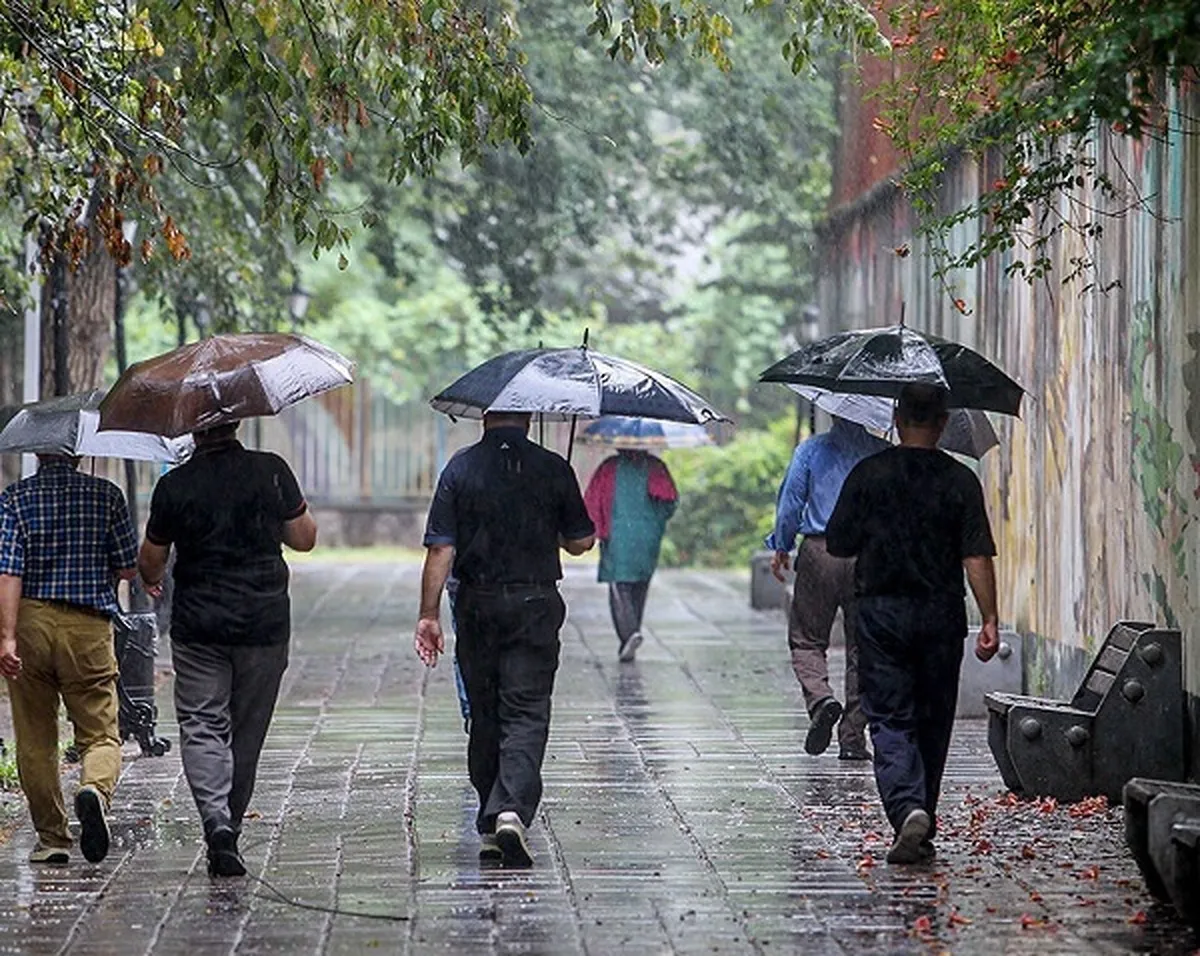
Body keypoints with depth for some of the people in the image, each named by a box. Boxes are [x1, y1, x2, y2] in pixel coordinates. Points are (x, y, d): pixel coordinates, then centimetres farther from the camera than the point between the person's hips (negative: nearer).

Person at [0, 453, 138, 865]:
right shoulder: (107, 495, 1)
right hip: (90, 628, 0)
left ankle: (51, 838, 13)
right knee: (101, 733, 5)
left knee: (35, 739, 11)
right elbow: (128, 570, 3)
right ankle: (96, 788, -26)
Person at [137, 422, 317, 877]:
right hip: (265, 623, 1)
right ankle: (229, 826, 18)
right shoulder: (271, 470, -4)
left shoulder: (174, 485, -4)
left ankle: (216, 821, -20)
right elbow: (304, 538, 3)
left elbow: (151, 561, 6)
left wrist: (151, 580, 29)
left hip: (198, 627, -1)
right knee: (247, 732, 12)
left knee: (201, 725, 1)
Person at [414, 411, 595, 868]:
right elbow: (581, 542, 4)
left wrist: (428, 615, -3)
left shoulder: (460, 469, -1)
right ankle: (513, 810, -22)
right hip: (536, 605, -1)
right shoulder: (553, 469, -2)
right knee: (526, 714, -2)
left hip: (477, 607, 1)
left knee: (484, 715, 12)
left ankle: (489, 826, 18)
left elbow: (441, 549, -6)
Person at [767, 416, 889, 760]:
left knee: (807, 640, 10)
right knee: (862, 648, 8)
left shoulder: (811, 450, 1)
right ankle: (852, 737, 6)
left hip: (819, 553, -1)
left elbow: (790, 500, 0)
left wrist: (781, 547, 12)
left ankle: (820, 697, -19)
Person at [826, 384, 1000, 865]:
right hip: (941, 614, 1)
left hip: (881, 612, -1)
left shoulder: (868, 474, -3)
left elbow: (838, 544, 2)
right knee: (933, 721, 13)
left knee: (889, 719, 0)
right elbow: (977, 557, -7)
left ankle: (907, 809, -22)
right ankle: (924, 829, 19)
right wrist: (990, 621, -5)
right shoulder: (960, 480, -2)